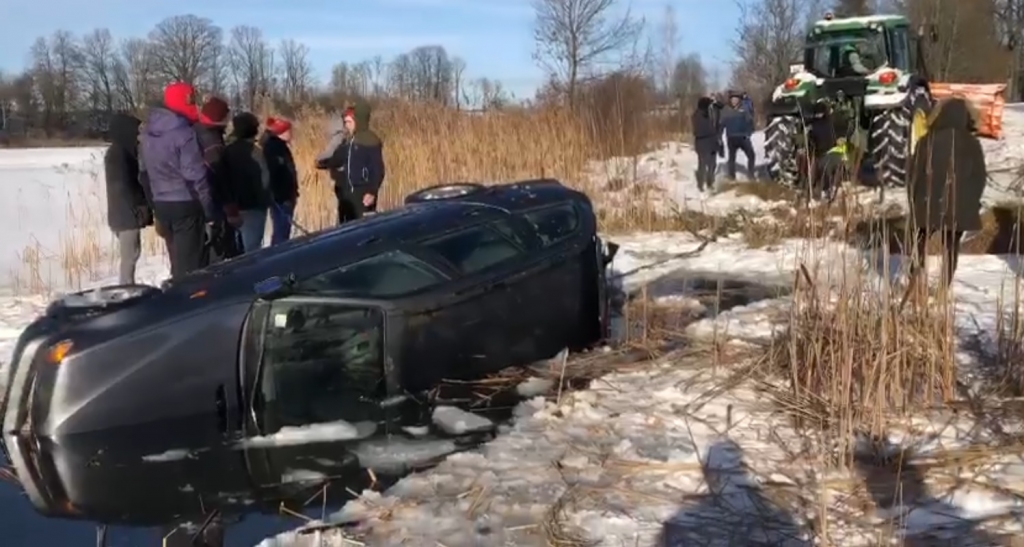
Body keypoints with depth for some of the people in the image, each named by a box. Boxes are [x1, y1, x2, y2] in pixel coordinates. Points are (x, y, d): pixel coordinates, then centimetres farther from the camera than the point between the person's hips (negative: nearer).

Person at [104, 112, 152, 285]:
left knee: (132, 253, 15)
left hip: (128, 213, 10)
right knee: (129, 256, -7)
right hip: (126, 214, -10)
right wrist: (139, 208, -15)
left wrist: (142, 206, 12)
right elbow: (121, 186, -19)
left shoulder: (122, 151, 15)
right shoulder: (117, 154, -15)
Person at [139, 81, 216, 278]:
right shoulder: (184, 133, -16)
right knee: (191, 263, -4)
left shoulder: (147, 133, 11)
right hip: (185, 204, -8)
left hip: (161, 204, 8)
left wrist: (153, 205, 21)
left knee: (177, 261, 16)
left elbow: (143, 170, 15)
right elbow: (195, 175, -17)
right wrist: (209, 208, -10)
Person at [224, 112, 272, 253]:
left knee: (239, 247, 16)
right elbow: (263, 180, -15)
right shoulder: (254, 152, -14)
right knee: (252, 248, -5)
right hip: (252, 206, -7)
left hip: (233, 206, 7)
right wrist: (266, 201, -2)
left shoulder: (227, 151, 7)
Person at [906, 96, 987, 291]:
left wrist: (913, 202, 9)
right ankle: (945, 288, 9)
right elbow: (980, 177, 3)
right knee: (951, 247, 9)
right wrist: (971, 202, 15)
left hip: (929, 205, -1)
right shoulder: (972, 143, -4)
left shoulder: (926, 142, -7)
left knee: (919, 243, 15)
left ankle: (914, 281, 8)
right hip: (959, 207, 1)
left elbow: (914, 175, -3)